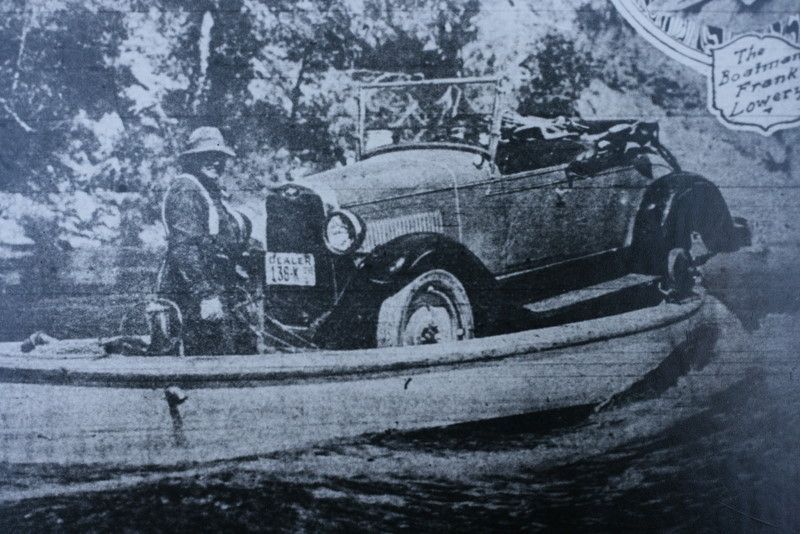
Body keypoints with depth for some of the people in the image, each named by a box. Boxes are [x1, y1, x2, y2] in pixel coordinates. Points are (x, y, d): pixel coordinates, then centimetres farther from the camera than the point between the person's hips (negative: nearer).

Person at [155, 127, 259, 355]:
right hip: (195, 292, -10)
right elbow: (183, 246, -18)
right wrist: (206, 293, -24)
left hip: (220, 292, 10)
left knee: (247, 346, 6)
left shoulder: (215, 194, 23)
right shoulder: (184, 190, -7)